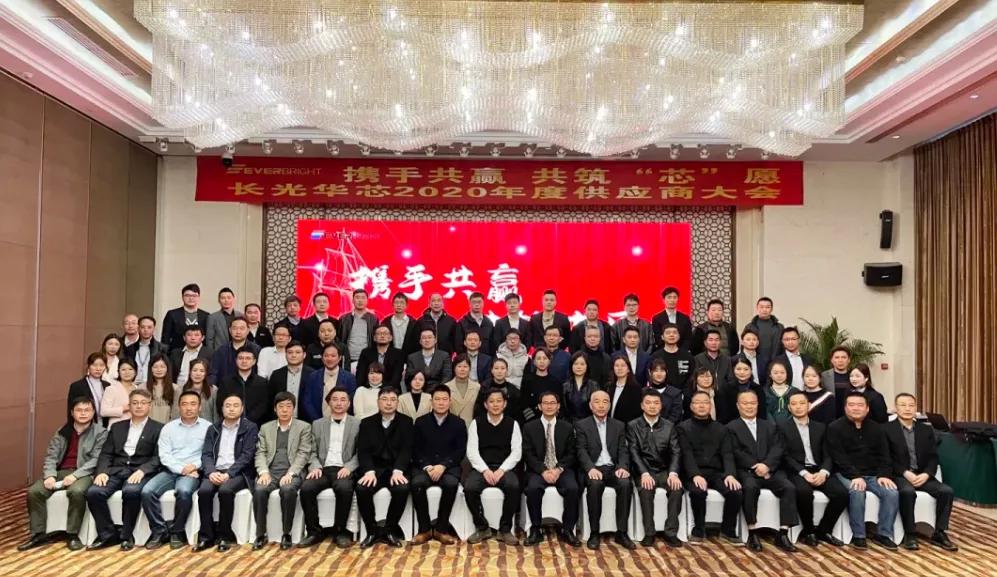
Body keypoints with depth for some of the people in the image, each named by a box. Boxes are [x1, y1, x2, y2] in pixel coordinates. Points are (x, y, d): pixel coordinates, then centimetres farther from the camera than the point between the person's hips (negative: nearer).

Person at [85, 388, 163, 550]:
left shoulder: (158, 429, 8)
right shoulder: (117, 427, 21)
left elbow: (158, 457, -2)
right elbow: (106, 453, 13)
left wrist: (142, 470, -20)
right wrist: (102, 471, -7)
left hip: (139, 472, -4)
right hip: (116, 470, 4)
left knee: (131, 491, -35)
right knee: (93, 492, -24)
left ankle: (126, 535, -15)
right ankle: (108, 534, -7)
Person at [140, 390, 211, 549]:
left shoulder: (208, 427, 4)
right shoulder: (168, 427, 12)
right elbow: (164, 455, 2)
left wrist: (195, 466, -17)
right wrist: (181, 469, -13)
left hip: (193, 472, -3)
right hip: (170, 471, 3)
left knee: (183, 491, -34)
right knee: (147, 491, -23)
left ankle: (177, 531, -13)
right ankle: (159, 530, -7)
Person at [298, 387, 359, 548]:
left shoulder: (357, 424, 9)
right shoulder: (318, 424, 18)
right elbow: (313, 452, 14)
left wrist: (348, 467, -13)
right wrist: (315, 466, -7)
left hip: (344, 470, -2)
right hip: (323, 469, 3)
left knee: (344, 488, -35)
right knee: (306, 488, -28)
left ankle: (340, 531, -15)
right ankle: (314, 531, -11)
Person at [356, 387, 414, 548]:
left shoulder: (406, 422, 7)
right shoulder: (367, 423, 11)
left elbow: (406, 449, -5)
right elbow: (363, 451, 0)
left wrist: (397, 471, -23)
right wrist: (369, 471, -19)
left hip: (396, 469, -1)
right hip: (374, 469, 1)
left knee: (402, 489, -32)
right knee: (362, 489, -29)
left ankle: (389, 530, -10)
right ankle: (372, 531, -9)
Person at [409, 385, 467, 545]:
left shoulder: (459, 423, 7)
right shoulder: (420, 422, 10)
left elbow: (461, 451, 0)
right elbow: (415, 449, 5)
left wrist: (443, 466, -16)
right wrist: (427, 467, -13)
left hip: (449, 466, -1)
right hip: (424, 466, 1)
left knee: (451, 483, -34)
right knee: (416, 483, -32)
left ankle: (441, 528, -18)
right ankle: (424, 529, -18)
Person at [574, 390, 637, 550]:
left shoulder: (619, 426, 17)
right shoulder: (581, 425, 8)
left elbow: (623, 451, 8)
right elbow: (582, 451, -4)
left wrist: (623, 467, -13)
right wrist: (591, 468, -22)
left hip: (613, 468, 3)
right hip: (593, 469, -2)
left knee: (626, 484, -29)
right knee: (595, 485, -35)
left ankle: (621, 533, -19)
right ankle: (594, 533, -22)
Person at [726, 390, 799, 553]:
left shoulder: (770, 426, 21)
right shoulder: (732, 427, 11)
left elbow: (778, 449, 6)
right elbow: (737, 452, -2)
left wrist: (766, 465, -14)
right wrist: (755, 466, -16)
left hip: (771, 470, 3)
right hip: (746, 471, -3)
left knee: (789, 488, -25)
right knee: (750, 487, -35)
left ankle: (783, 534, -21)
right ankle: (752, 533, -25)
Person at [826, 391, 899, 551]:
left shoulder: (876, 428, 12)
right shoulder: (835, 428, -4)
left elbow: (884, 455, 8)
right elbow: (838, 457, -12)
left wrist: (884, 475, -11)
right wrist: (855, 476, -23)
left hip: (873, 475, 5)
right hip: (847, 474, -4)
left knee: (892, 493, -22)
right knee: (857, 493, -34)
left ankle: (884, 534, -8)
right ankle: (858, 535, -19)